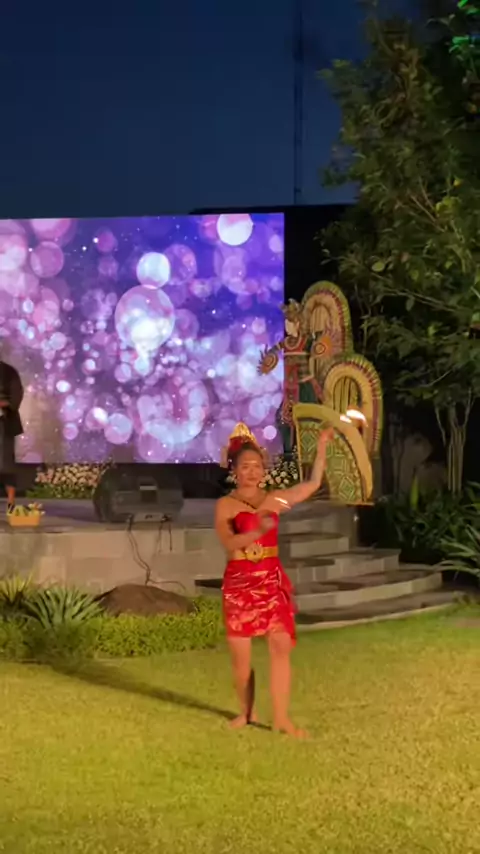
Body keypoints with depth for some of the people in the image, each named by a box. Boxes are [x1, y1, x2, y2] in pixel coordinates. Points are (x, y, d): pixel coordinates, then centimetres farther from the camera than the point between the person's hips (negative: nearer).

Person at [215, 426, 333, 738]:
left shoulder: (274, 499, 8)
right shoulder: (225, 505, -3)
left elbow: (313, 483, 7)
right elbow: (230, 542, -19)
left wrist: (322, 447, -1)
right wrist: (259, 531, -35)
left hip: (272, 580, 2)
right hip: (239, 582, -2)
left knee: (281, 647, -8)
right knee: (240, 654, 3)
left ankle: (281, 718, -5)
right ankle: (247, 712, 23)